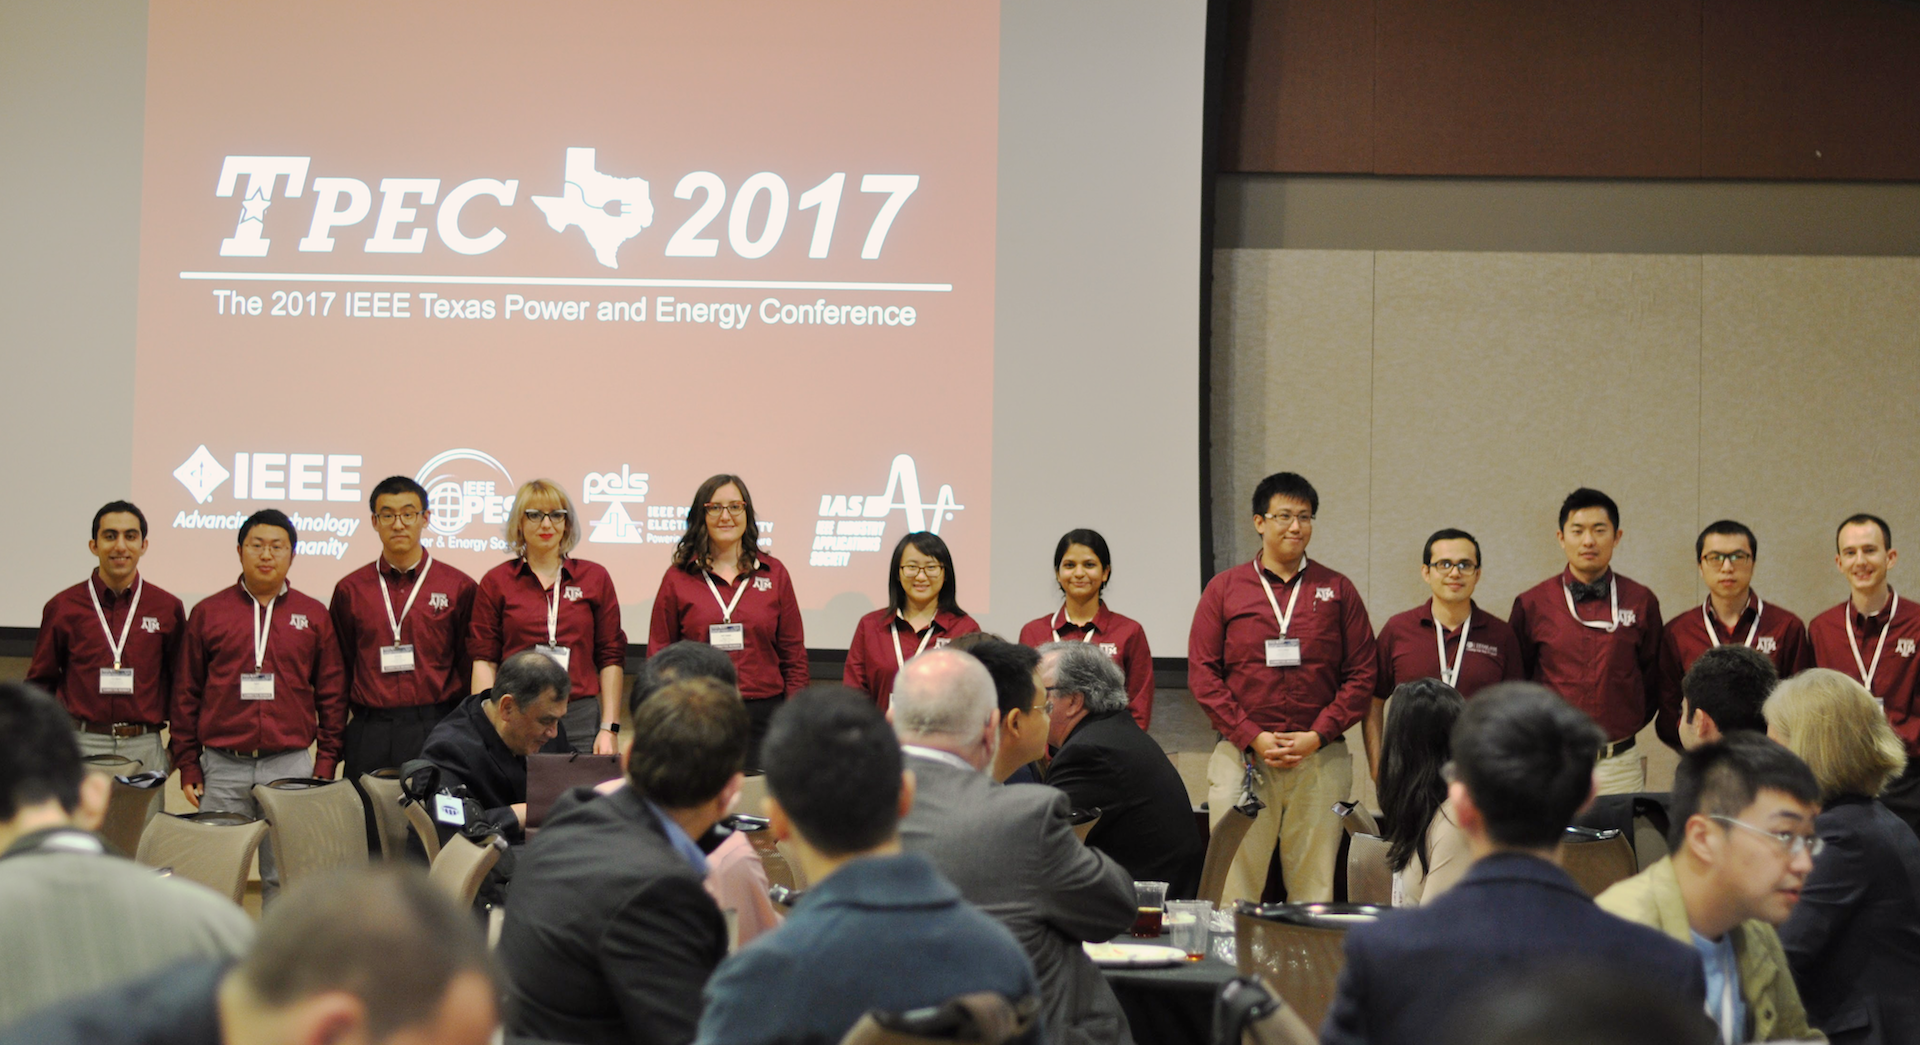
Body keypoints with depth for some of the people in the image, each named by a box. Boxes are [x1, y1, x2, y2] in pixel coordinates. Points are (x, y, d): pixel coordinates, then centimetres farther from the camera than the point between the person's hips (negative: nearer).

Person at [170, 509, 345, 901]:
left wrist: (326, 764, 3)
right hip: (222, 767, 0)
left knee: (284, 880, 2)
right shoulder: (208, 612, 7)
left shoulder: (314, 615, 8)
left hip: (291, 765, 0)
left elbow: (332, 695, 10)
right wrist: (188, 765, 5)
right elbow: (186, 695, 9)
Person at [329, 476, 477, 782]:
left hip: (436, 731, -1)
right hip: (369, 731, 1)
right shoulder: (350, 590, 10)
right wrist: (335, 741, 8)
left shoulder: (458, 587, 6)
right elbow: (339, 670, 13)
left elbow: (469, 667, 6)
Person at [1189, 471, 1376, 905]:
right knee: (1235, 886, -4)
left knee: (1314, 885, 0)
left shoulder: (1338, 591, 10)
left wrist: (1317, 735, -7)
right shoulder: (1224, 589, 8)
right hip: (1241, 756, -1)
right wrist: (1253, 738, -7)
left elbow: (1362, 674, 6)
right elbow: (1202, 673, 3)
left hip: (1320, 759, 1)